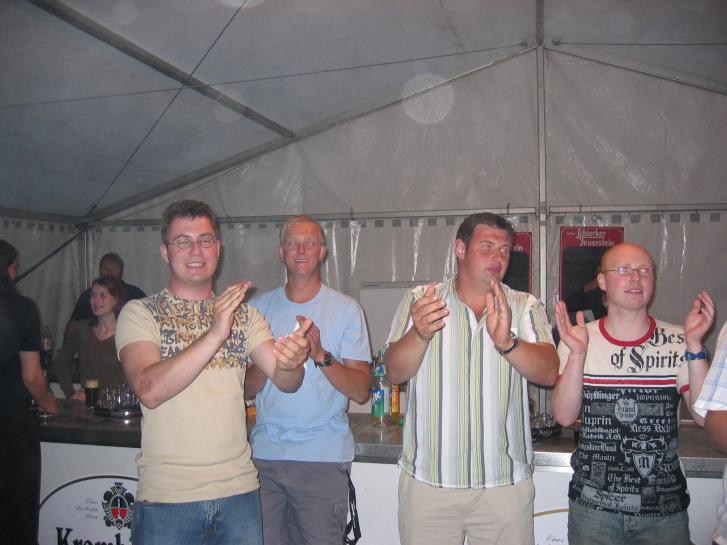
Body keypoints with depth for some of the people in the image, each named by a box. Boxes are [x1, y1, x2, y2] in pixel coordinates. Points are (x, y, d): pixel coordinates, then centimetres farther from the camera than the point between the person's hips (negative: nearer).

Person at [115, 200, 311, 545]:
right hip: (167, 496, -3)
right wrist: (215, 334, -28)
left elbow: (285, 382, -3)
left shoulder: (243, 315, 8)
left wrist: (290, 364, -27)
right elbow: (149, 390, -18)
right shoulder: (140, 313, -3)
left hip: (239, 491, 3)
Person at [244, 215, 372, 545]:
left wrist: (321, 355, -18)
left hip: (324, 456, -2)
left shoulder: (346, 309, 1)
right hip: (264, 453, 2)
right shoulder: (258, 308, 8)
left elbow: (361, 391, -4)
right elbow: (245, 389, 6)